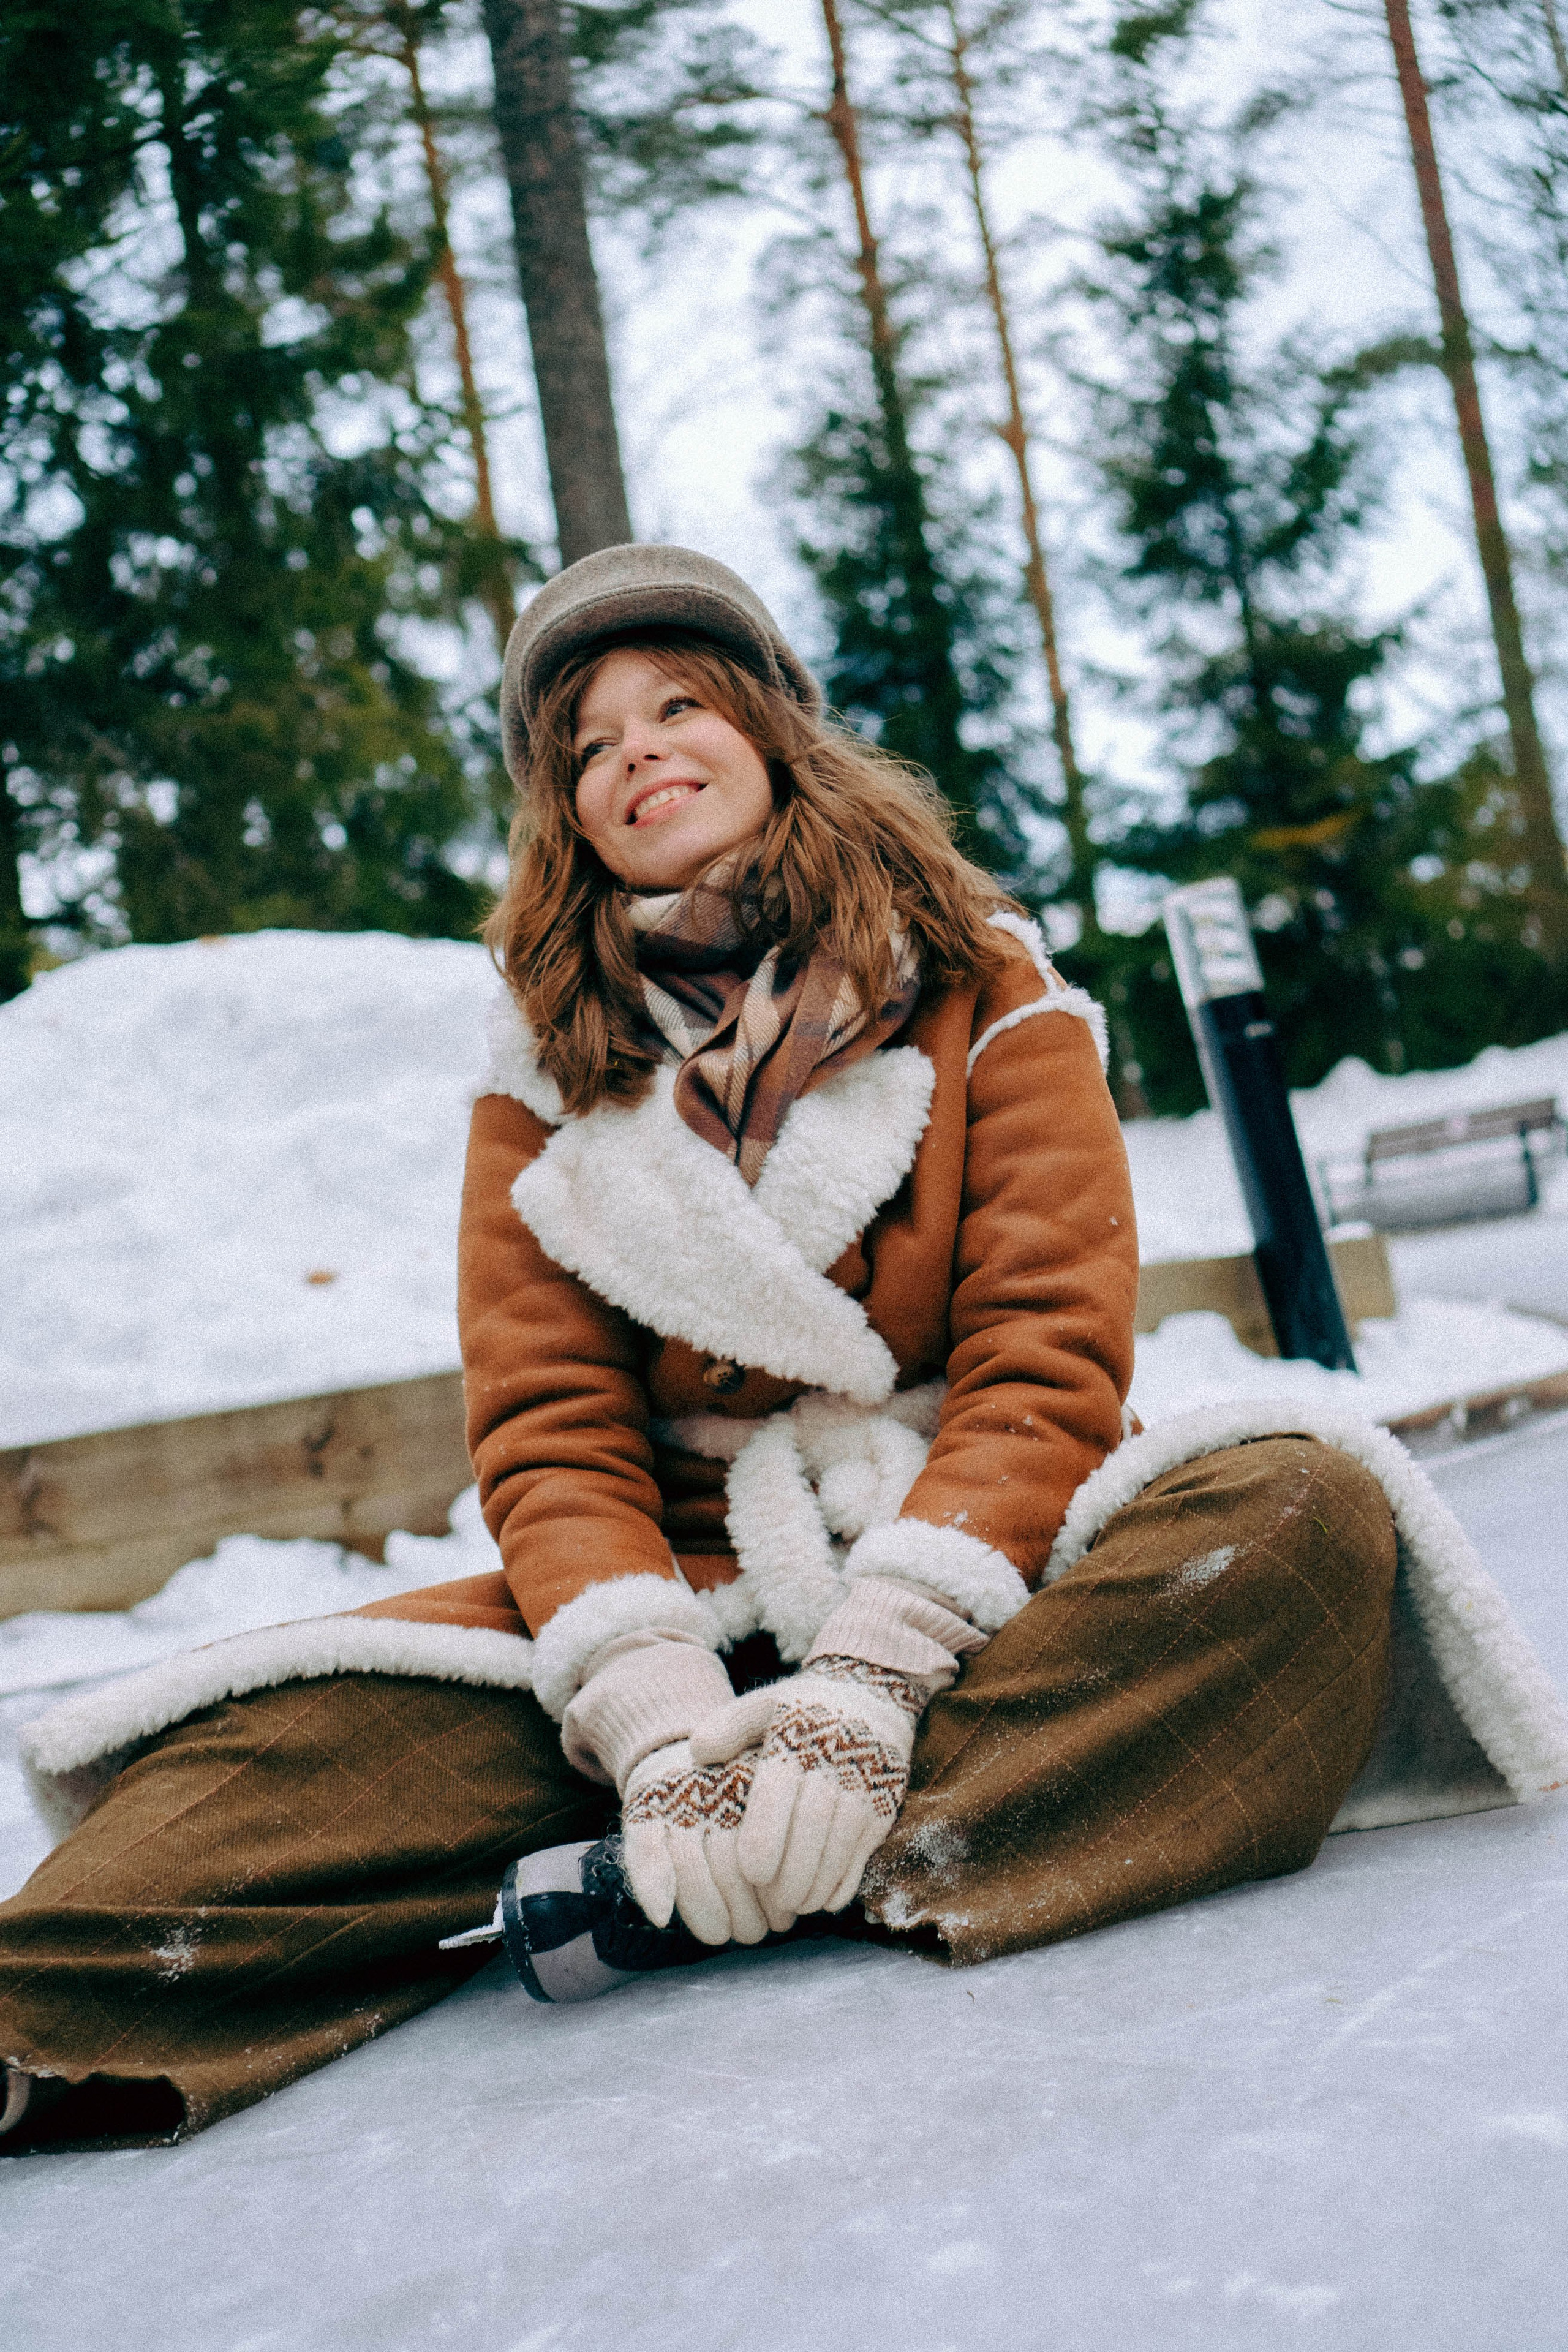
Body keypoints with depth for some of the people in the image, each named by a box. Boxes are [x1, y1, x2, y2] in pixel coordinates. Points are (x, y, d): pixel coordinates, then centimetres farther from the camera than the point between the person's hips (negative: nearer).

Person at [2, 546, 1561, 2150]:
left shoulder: (982, 993, 2)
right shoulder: (547, 1068, 7)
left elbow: (1047, 1364, -8)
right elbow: (547, 1428, -2)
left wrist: (872, 1672, -22)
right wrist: (655, 1712, -21)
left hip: (975, 1567, 0)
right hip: (685, 1598, 1)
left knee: (1305, 1511, -30)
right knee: (308, 1717, -23)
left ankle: (852, 1875, -35)